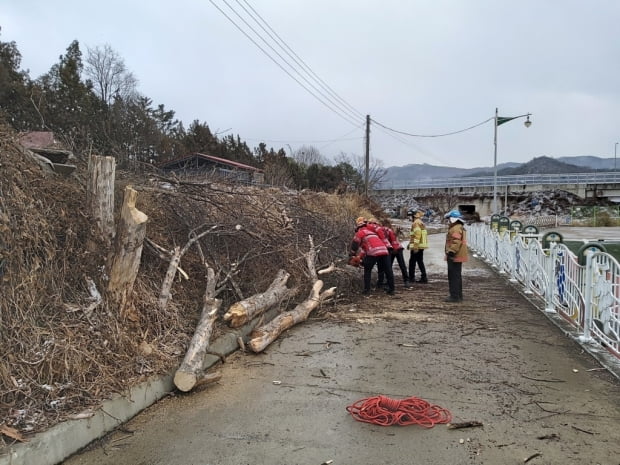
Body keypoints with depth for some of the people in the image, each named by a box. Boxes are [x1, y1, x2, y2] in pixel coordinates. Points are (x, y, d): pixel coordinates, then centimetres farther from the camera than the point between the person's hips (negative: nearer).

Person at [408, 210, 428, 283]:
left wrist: (415, 246, -25)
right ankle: (424, 278, 12)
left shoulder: (416, 223, -13)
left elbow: (417, 234, -24)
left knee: (412, 262, 1)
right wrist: (410, 244, 27)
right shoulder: (421, 223, 17)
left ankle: (411, 278, 6)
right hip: (422, 245, 9)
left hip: (416, 246, -9)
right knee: (420, 261, 13)